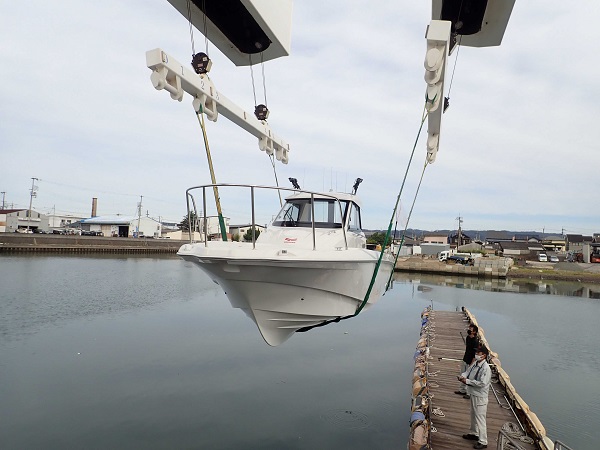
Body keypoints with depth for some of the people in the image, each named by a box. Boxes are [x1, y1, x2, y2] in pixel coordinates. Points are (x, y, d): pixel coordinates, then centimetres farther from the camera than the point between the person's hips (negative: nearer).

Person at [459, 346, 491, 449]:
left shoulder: (486, 368, -24)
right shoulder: (475, 363, 1)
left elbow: (482, 383, -29)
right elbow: (468, 371, 12)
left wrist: (467, 381, -23)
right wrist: (463, 376, -9)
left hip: (480, 396, -9)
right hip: (473, 393, 9)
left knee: (480, 417, 0)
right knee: (474, 415, 23)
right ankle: (474, 433, 41)